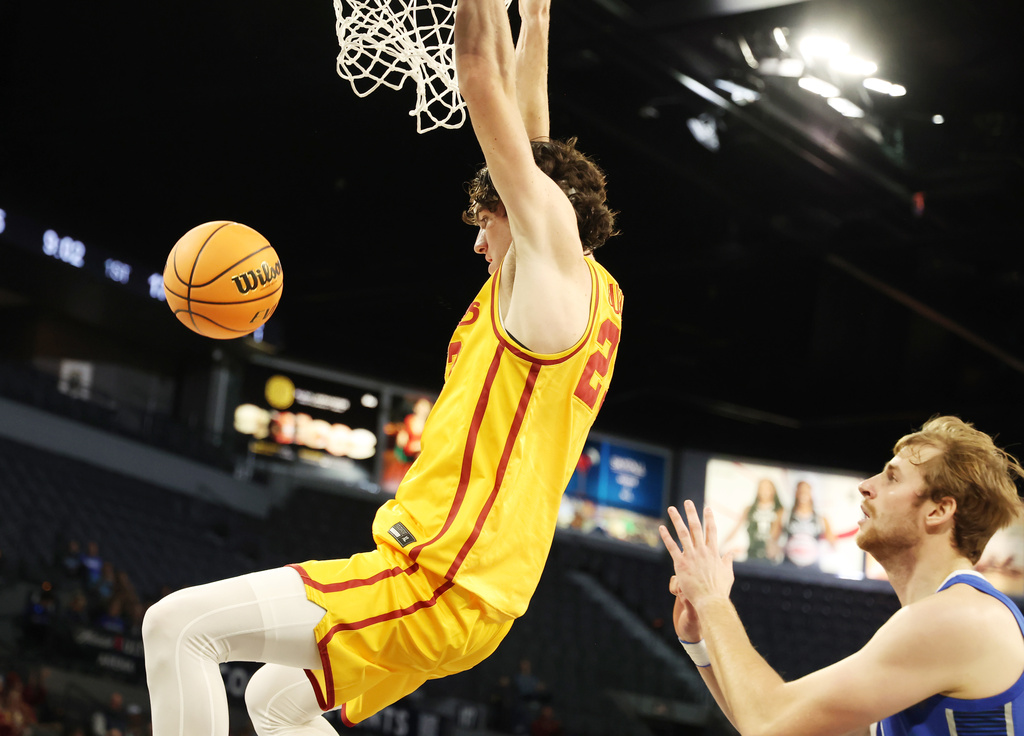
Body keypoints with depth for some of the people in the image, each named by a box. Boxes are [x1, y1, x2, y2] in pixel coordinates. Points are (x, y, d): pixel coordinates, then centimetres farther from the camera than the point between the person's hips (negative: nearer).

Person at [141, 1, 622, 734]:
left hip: (443, 585, -11)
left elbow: (484, 82, -8)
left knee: (179, 625, -15)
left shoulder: (558, 262, -8)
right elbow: (526, 134, 27)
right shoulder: (592, 295, 17)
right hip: (462, 585, 11)